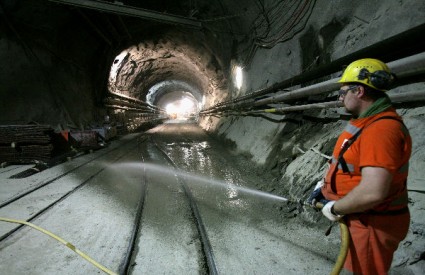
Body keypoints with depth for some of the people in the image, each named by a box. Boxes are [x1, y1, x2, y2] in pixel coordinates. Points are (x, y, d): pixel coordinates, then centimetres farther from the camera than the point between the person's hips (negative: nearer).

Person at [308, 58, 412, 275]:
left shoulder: (381, 130, -29)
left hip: (373, 224, -10)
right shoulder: (368, 122, 6)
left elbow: (372, 192, -37)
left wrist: (334, 208, -21)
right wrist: (323, 186, 10)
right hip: (359, 217, 10)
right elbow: (348, 162, 18)